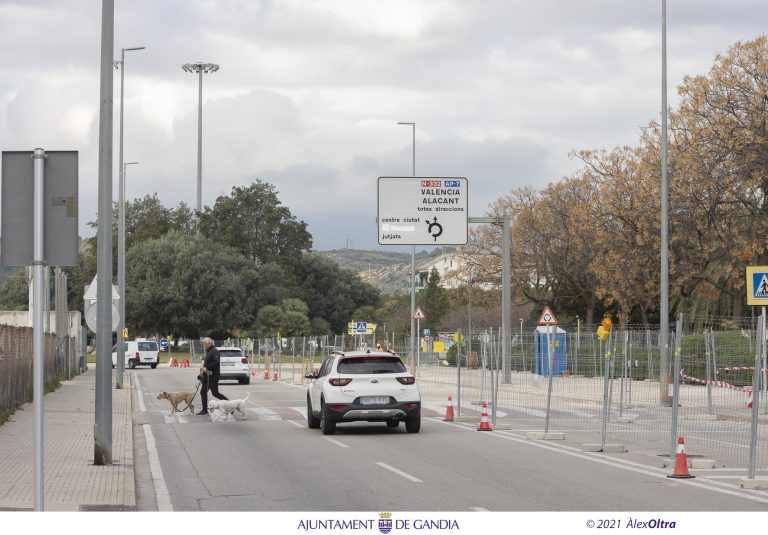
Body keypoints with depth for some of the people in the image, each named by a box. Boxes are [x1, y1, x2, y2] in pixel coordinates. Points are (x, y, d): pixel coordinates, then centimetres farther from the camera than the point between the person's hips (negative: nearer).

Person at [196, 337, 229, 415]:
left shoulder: (214, 351, -16)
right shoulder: (208, 351, 16)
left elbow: (216, 363, -25)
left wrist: (207, 368, -22)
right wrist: (204, 368, 10)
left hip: (213, 376, -10)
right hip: (207, 376, 10)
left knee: (215, 393, -7)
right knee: (203, 392, 8)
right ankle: (204, 410, 12)